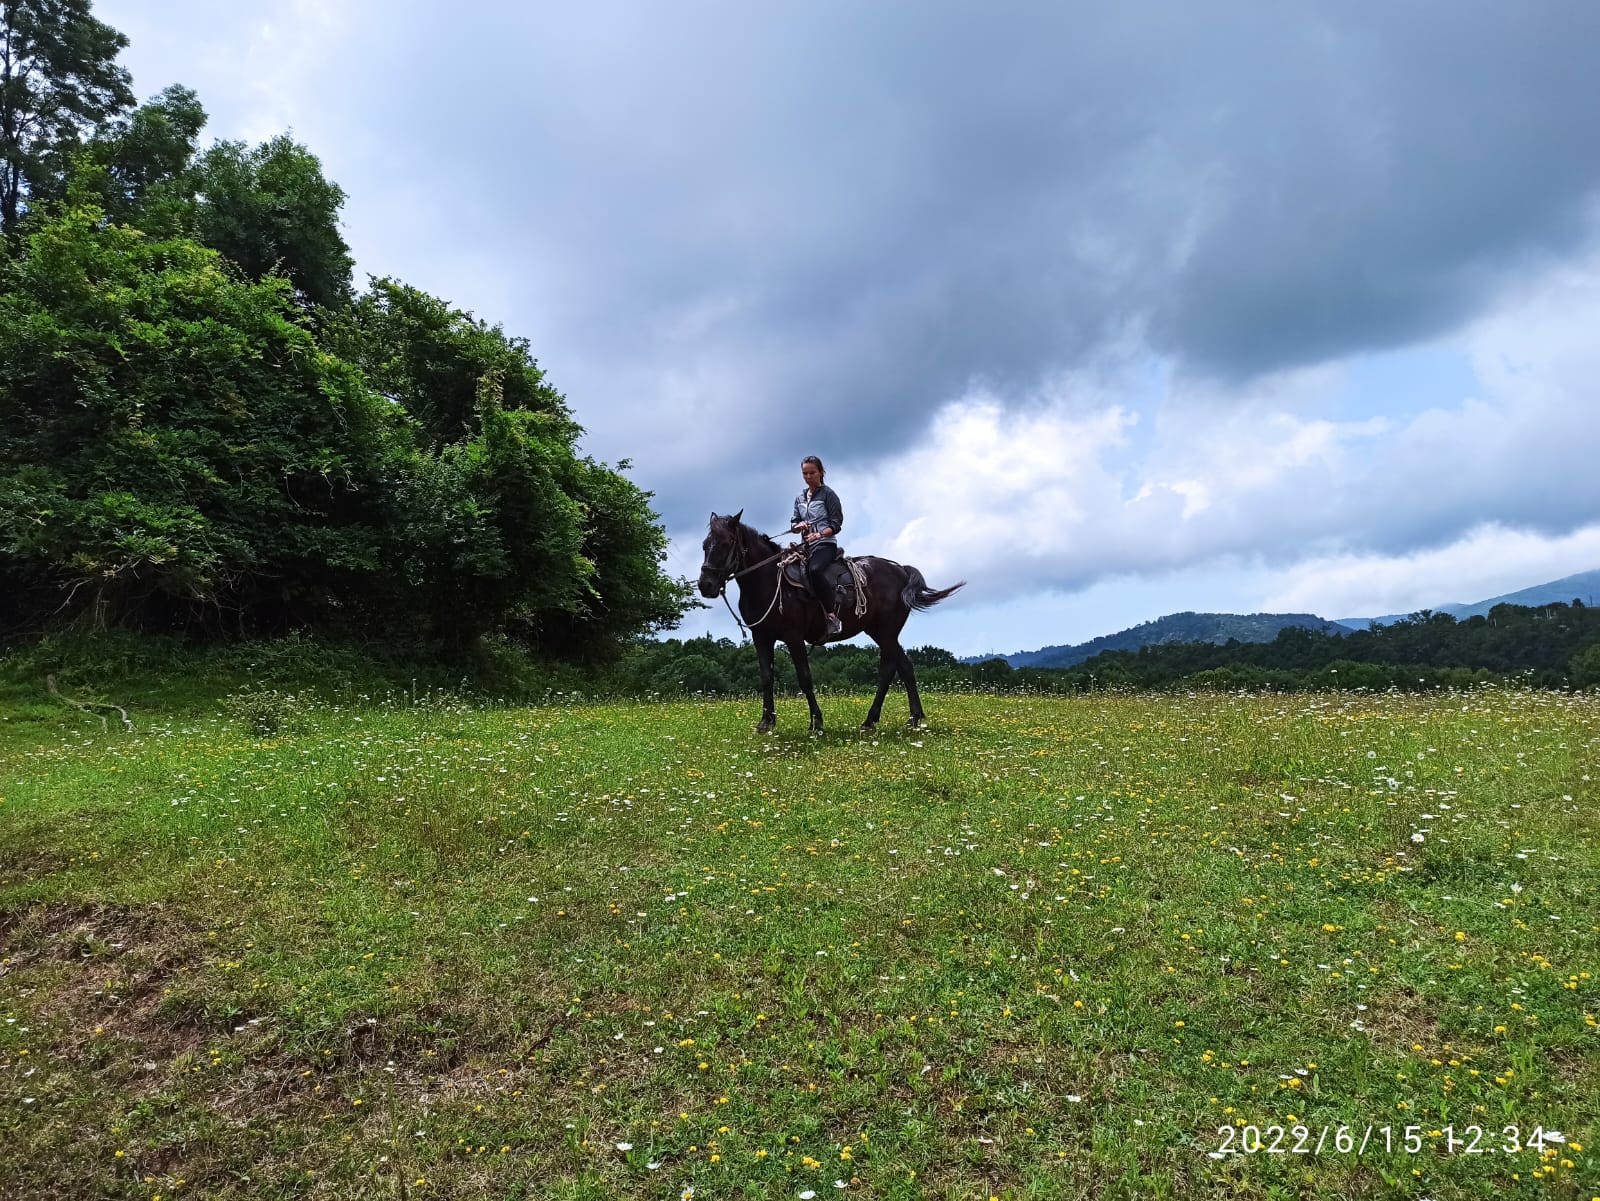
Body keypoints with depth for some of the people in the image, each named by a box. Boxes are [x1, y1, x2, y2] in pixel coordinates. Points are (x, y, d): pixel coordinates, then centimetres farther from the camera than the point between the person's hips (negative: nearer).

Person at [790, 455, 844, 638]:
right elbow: (793, 525, 20)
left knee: (814, 570, -36)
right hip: (807, 546, 7)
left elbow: (836, 524, -5)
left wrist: (820, 534, -22)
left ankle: (832, 615, -31)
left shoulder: (828, 494, 1)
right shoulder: (800, 498, 19)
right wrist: (799, 526, -5)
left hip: (826, 543, -7)